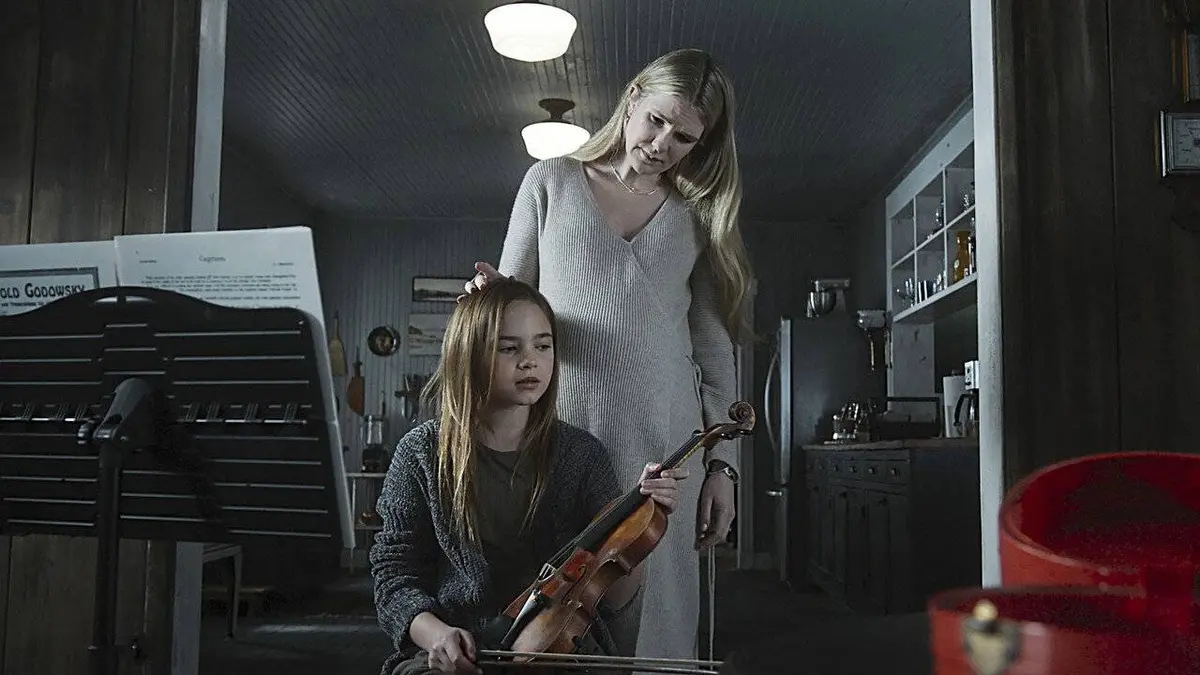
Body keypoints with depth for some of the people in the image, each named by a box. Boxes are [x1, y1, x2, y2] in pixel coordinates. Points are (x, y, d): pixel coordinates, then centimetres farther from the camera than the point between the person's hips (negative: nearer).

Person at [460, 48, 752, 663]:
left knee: (654, 613, 2)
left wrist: (722, 463, 5)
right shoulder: (551, 182, 9)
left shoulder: (697, 217, 13)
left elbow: (714, 347, 11)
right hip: (560, 428, -1)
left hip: (661, 437, 1)